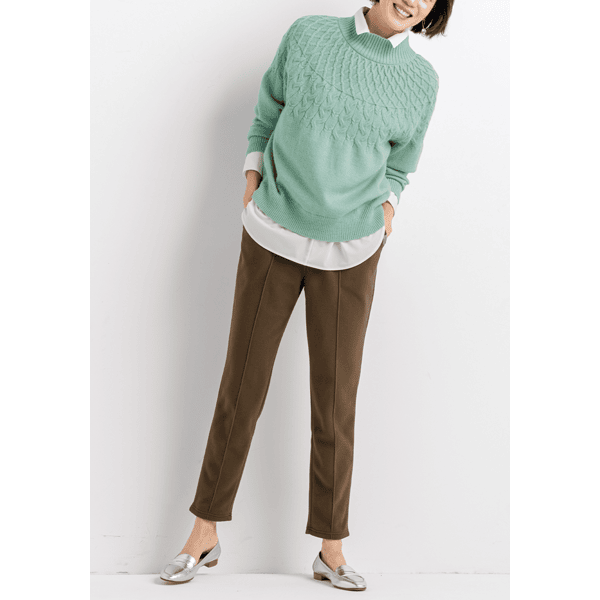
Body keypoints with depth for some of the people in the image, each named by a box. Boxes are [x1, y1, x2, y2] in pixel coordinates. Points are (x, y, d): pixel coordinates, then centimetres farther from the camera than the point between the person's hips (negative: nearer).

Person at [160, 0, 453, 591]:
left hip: (349, 254, 1)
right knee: (240, 388, 6)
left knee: (335, 405, 3)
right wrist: (251, 182, 4)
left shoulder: (421, 80, -3)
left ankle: (330, 549, 20)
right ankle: (205, 533, 21)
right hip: (271, 237, 0)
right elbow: (268, 109, 10)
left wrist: (384, 212, -2)